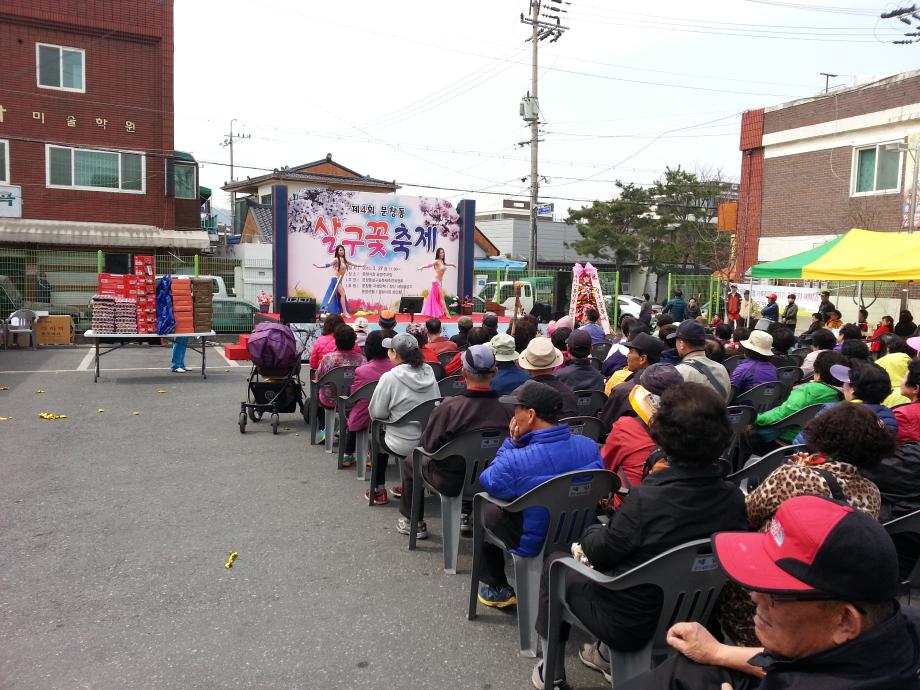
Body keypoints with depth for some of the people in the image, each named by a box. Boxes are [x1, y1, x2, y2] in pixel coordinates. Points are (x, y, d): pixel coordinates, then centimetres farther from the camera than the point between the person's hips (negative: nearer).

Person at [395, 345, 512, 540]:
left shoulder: (450, 407, -27)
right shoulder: (507, 408, -20)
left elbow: (428, 445, -15)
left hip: (451, 483, -3)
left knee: (410, 460, 24)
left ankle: (413, 523, 33)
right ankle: (467, 516, 41)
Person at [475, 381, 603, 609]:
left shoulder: (515, 462, -30)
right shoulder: (589, 446, -14)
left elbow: (487, 482, -8)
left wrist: (512, 441, -7)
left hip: (536, 548, -5)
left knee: (488, 512, 20)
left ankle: (495, 589, 31)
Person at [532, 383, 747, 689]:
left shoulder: (646, 498, -30)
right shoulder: (734, 498, -14)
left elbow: (601, 552, -16)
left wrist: (590, 533, 4)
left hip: (631, 626, -6)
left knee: (555, 562, 17)